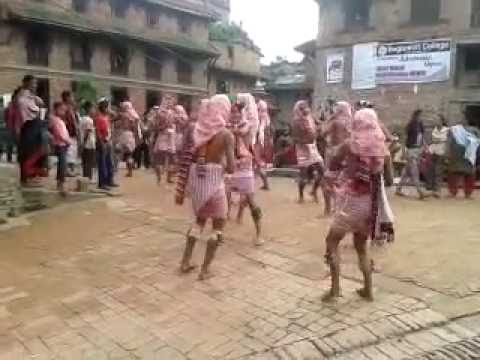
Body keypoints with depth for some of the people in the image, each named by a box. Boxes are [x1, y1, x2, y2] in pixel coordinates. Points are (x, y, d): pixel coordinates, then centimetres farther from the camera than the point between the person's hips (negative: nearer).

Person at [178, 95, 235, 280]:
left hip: (195, 178, 5)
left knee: (200, 219, 26)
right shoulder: (226, 134, -10)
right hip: (214, 180, -5)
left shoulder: (197, 129, 2)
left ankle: (185, 262, 26)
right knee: (218, 224, 14)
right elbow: (231, 168, -13)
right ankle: (205, 269, 15)